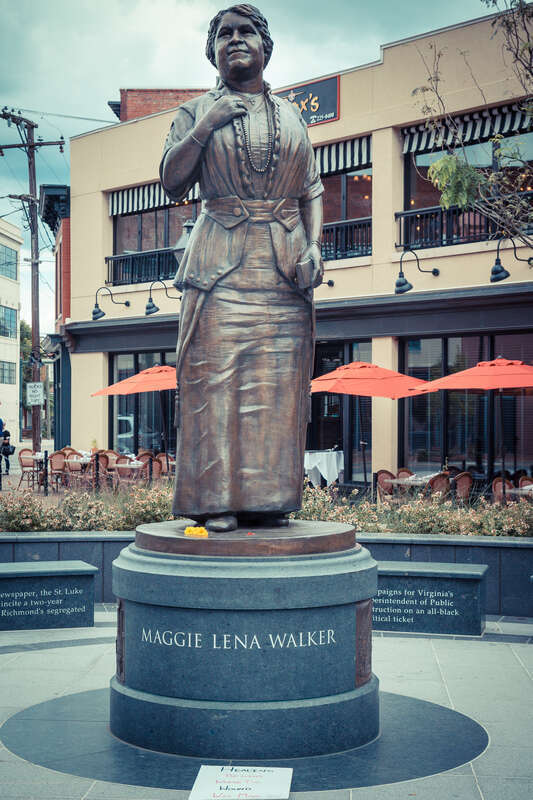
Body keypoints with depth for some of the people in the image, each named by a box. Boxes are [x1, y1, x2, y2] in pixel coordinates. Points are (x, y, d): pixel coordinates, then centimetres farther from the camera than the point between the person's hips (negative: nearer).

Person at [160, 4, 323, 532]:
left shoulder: (290, 116, 19)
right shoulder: (196, 111, 13)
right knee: (214, 374, -11)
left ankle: (268, 498, 1)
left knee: (277, 382, -4)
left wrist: (313, 245, -1)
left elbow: (312, 190, 15)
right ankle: (215, 501, -8)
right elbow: (173, 183, 3)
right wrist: (204, 126, -6)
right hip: (221, 260, -2)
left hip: (284, 264, 2)